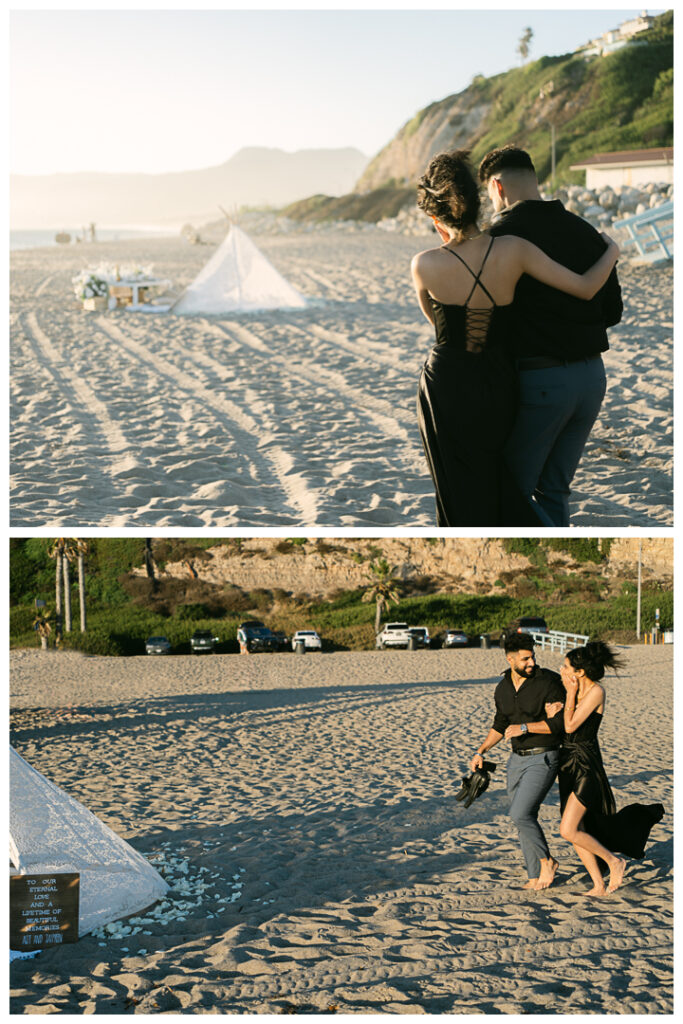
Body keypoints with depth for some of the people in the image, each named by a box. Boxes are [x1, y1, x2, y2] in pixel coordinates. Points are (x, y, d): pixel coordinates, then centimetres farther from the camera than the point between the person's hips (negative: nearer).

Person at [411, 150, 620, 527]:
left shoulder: (424, 265, -14)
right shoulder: (513, 249, -11)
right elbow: (585, 287, -8)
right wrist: (612, 251, 12)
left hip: (447, 387, -2)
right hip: (497, 386, 3)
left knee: (464, 500, 12)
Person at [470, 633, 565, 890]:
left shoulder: (548, 681, -14)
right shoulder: (503, 689, 5)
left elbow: (560, 722, -17)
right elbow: (500, 725, 19)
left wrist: (524, 727, -21)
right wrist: (481, 752, 11)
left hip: (543, 759, -6)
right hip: (518, 759, 6)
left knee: (521, 814, -17)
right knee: (524, 819, 8)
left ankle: (546, 861, 5)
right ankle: (536, 877, 19)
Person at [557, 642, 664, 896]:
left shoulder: (596, 692, -14)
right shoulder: (577, 692, 10)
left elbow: (571, 726, -19)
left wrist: (570, 694, -11)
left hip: (586, 767, -9)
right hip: (568, 764, 9)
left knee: (569, 831, -13)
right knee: (579, 832, 8)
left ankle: (614, 861, 5)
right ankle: (599, 886, 17)